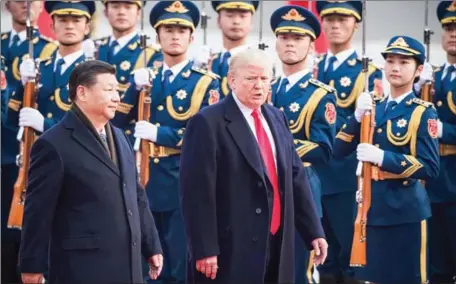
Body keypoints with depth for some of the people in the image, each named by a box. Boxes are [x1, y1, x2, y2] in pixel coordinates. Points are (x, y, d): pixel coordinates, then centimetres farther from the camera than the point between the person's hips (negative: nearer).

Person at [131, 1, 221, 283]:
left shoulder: (205, 82, -2)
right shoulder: (147, 78, 13)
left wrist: (159, 133, -17)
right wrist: (136, 87, -12)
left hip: (184, 185, -5)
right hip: (148, 181, 5)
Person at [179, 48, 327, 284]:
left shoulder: (276, 118, 14)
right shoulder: (208, 123, -10)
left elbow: (296, 177, 17)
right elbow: (198, 192, -15)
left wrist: (314, 231, 12)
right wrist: (204, 250, -19)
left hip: (276, 246, 7)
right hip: (231, 251, -7)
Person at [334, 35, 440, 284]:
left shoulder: (423, 112, -6)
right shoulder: (373, 107, 11)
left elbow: (429, 167, -14)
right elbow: (339, 151, 5)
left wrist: (383, 157, -24)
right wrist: (358, 117, -11)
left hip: (405, 210, -6)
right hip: (371, 206, 6)